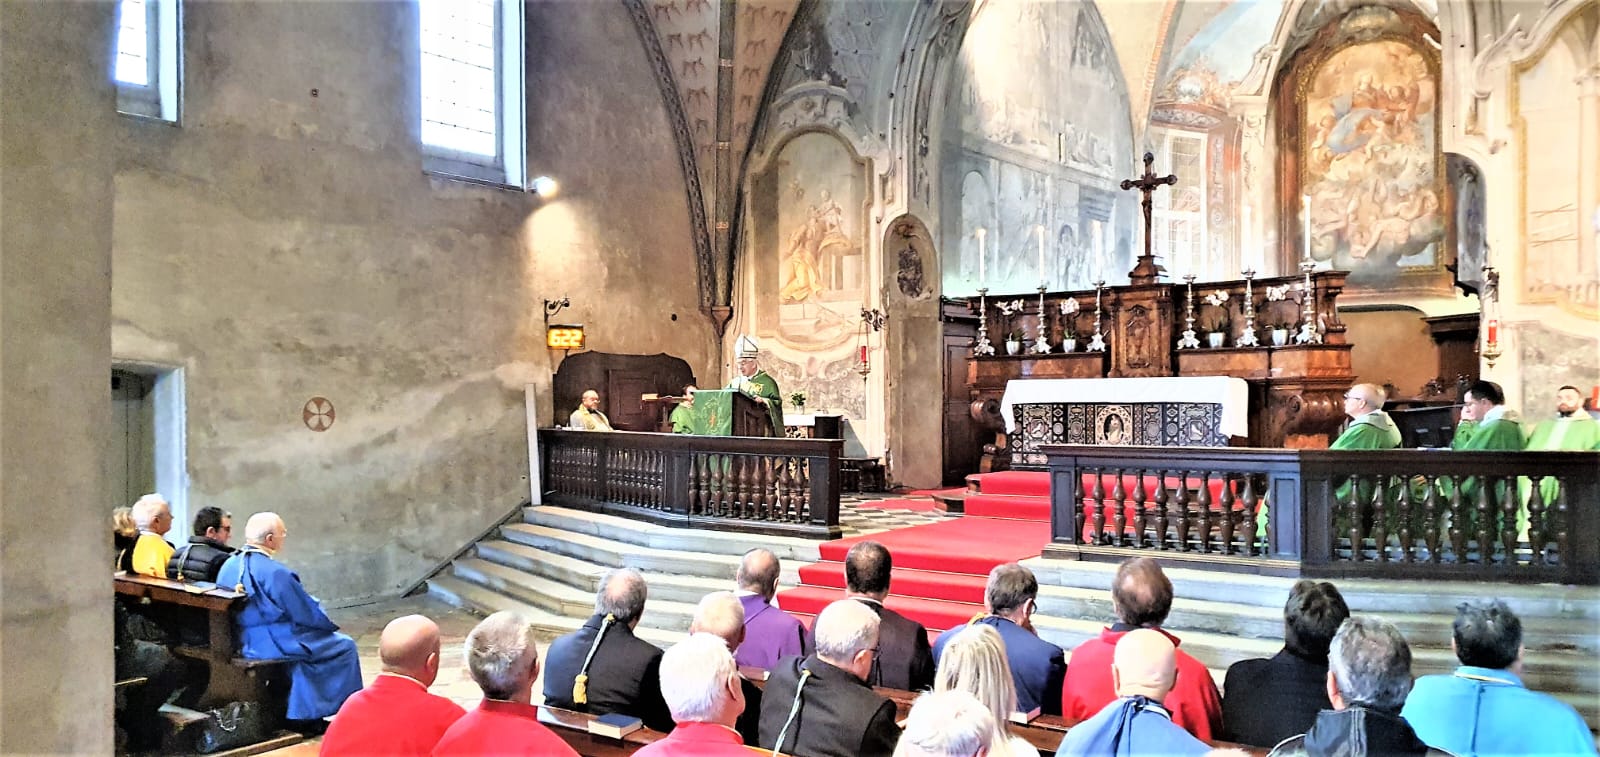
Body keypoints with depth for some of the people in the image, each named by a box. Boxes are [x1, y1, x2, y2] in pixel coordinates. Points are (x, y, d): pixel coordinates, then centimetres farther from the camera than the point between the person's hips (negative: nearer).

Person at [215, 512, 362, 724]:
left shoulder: (228, 566, 1)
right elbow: (309, 614, -16)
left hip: (243, 643, 9)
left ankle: (310, 714, 31)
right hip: (276, 644, -9)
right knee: (345, 646, 6)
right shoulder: (275, 572, -24)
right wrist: (330, 623, 4)